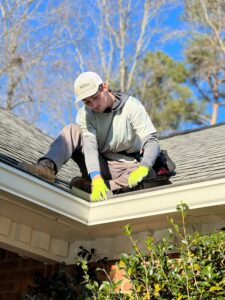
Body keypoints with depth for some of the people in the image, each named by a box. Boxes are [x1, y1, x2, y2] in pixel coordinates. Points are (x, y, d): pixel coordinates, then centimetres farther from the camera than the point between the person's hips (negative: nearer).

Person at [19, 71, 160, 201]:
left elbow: (152, 141, -22)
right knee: (72, 130, -16)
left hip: (124, 166, -1)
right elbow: (90, 145, -23)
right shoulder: (85, 113, -8)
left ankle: (88, 185, -34)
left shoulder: (132, 105, -14)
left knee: (149, 174, -35)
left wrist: (143, 168, -42)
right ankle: (48, 167, -37)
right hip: (99, 166, 2)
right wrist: (96, 178, -39)